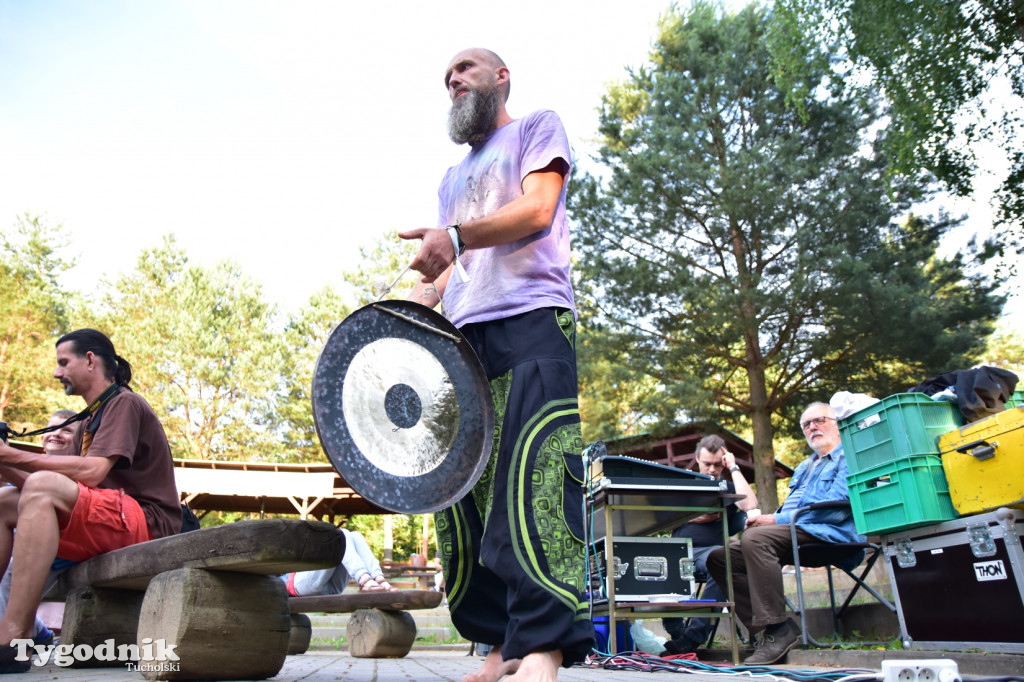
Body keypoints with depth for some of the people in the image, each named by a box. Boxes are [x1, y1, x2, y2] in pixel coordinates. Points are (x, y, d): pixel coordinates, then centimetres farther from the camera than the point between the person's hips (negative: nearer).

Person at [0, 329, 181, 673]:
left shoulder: (124, 403, -3)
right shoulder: (90, 422, 24)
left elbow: (91, 473, -18)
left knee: (42, 488, -27)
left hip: (145, 522, -9)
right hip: (100, 526, 9)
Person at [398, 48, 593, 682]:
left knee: (534, 469, -20)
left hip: (533, 321, -6)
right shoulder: (454, 176, 34)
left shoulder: (538, 127, 16)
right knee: (463, 481, -3)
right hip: (465, 335, 6)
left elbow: (537, 208, -3)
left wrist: (455, 236, -20)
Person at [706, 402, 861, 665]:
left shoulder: (848, 458, 2)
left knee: (754, 539, -35)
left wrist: (776, 520, -14)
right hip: (793, 535, 9)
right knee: (719, 558, -6)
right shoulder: (804, 467, 31)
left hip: (827, 534, -9)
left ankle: (778, 629, -29)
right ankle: (765, 630, -11)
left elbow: (836, 508, -13)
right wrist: (761, 519, 3)